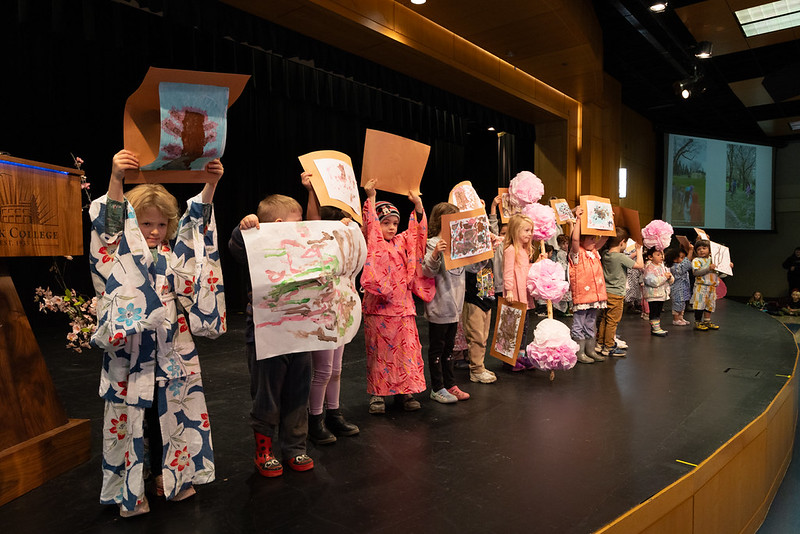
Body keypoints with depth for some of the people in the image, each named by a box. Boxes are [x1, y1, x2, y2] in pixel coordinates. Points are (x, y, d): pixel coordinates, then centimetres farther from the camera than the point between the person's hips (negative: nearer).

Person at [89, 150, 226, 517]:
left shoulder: (174, 254, 8)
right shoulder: (121, 254, -2)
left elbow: (197, 221, -2)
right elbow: (110, 226, -20)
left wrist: (211, 184, -17)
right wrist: (115, 180, -37)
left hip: (171, 352, 4)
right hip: (131, 352, -3)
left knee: (172, 411, 13)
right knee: (131, 415, 7)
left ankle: (169, 475, 31)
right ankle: (129, 489, 22)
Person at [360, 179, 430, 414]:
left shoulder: (402, 242, 12)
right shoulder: (372, 243, -1)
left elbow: (418, 230, 12)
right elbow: (369, 223, -14)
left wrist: (418, 205, 2)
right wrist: (370, 197, -20)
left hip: (403, 307, 4)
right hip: (378, 308, -4)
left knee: (406, 349, 6)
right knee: (379, 351, 5)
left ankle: (406, 391, 17)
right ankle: (377, 393, 15)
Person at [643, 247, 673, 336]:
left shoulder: (663, 267, 11)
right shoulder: (649, 268, -14)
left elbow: (671, 281, 16)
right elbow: (652, 281, -26)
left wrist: (670, 277, -7)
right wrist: (664, 277, -22)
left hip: (662, 294, 8)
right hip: (653, 294, -8)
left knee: (659, 311, 15)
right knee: (654, 312, -4)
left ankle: (657, 327, 22)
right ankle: (655, 328, 1)